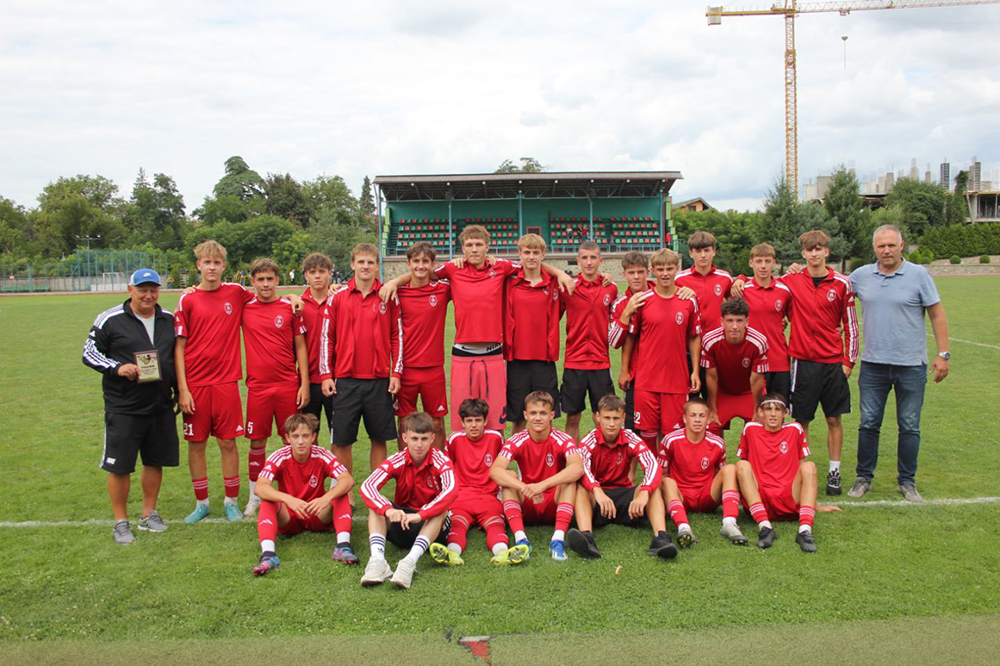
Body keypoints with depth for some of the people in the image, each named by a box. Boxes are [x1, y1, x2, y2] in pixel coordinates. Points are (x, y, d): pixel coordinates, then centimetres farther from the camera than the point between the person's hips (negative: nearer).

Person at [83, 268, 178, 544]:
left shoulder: (169, 319, 7)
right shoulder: (110, 319, -6)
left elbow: (177, 356, 17)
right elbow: (89, 352, -1)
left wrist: (180, 391, 13)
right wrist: (117, 368, -17)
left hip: (161, 407, 4)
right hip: (123, 408, -4)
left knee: (155, 461, 11)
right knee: (119, 466, 1)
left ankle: (149, 514, 27)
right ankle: (121, 522, 16)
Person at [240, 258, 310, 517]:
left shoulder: (290, 307, 0)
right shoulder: (244, 307, 2)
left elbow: (300, 346, 3)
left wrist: (304, 384, -1)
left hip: (289, 384, -1)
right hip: (258, 386, 1)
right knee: (257, 442, 6)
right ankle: (254, 497, 19)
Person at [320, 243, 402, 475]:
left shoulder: (389, 297, 3)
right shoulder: (337, 297, 2)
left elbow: (397, 336, 5)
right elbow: (327, 337, 4)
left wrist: (396, 373, 0)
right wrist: (326, 375, -1)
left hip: (379, 380, 1)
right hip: (345, 380, 0)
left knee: (379, 438, 7)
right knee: (341, 439, 3)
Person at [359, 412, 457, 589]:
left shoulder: (441, 461, -17)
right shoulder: (396, 461, -11)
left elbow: (451, 491, -37)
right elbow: (367, 486, -25)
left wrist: (420, 515, -47)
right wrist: (388, 509, -44)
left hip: (431, 524, -2)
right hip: (401, 520, 3)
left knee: (442, 510, -34)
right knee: (376, 506, -22)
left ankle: (410, 561, -47)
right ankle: (377, 560, -40)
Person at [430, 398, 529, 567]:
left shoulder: (495, 437, 7)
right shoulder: (454, 439, 7)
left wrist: (504, 489, 18)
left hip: (489, 497, 0)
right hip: (461, 496, 0)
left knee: (495, 525, -31)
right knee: (457, 524, -32)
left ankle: (502, 552, -60)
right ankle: (453, 553, -61)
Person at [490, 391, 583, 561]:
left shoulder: (562, 440, -13)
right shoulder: (517, 441, -11)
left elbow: (577, 469, -34)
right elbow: (495, 470, -27)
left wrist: (542, 485, -45)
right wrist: (524, 488, -44)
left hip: (554, 506, -1)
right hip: (526, 508, 1)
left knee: (570, 477, -27)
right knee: (508, 477, -25)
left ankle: (559, 538, -37)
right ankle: (520, 537, -36)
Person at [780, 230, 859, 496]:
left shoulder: (841, 283, 0)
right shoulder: (791, 280, 0)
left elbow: (850, 324, 4)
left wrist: (848, 360, 2)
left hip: (833, 361, 1)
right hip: (802, 360, -1)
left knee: (834, 419, 6)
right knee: (800, 420, 4)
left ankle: (834, 473, 18)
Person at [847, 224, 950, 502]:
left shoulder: (919, 274, -3)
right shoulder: (861, 275, 3)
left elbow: (937, 315, -1)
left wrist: (943, 354, -5)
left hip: (911, 365, -1)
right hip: (873, 364, 2)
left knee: (909, 427, 7)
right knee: (868, 424, 6)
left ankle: (907, 481, 20)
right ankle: (864, 477, 19)